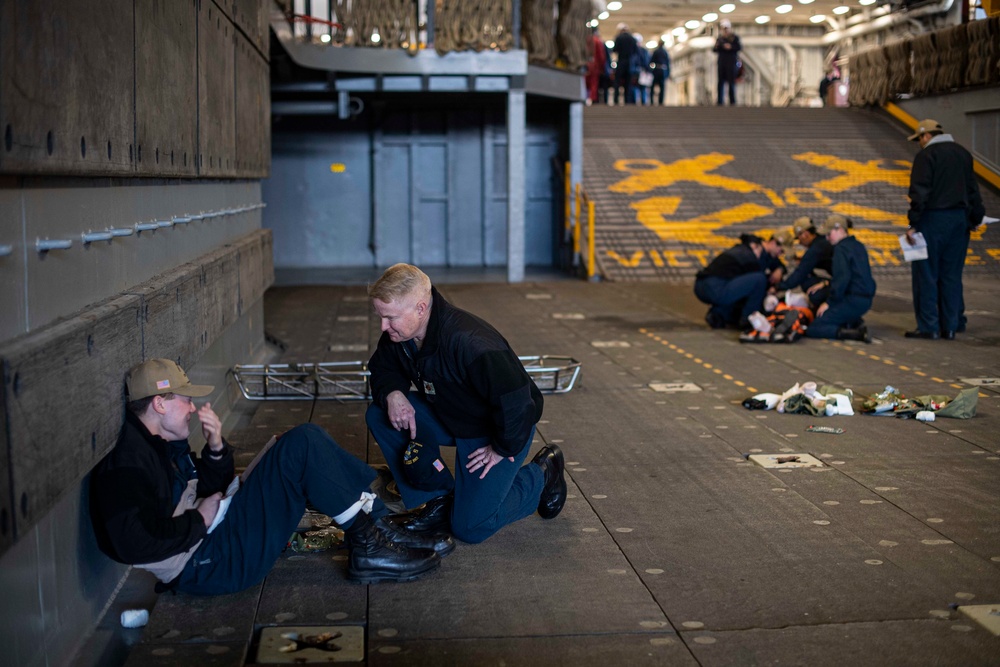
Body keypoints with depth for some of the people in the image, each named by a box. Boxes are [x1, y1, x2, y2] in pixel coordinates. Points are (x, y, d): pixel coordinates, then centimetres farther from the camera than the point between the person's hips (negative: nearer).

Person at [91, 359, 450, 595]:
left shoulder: (163, 443, 15)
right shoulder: (127, 462, -17)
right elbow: (135, 542, -30)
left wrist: (215, 448, 3)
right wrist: (200, 520, -17)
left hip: (216, 533, 11)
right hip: (205, 565, -11)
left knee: (306, 441, 7)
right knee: (302, 444, -15)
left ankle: (379, 527, 2)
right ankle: (367, 544, -9)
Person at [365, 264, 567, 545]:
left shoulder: (470, 343, -38)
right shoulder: (398, 333, -12)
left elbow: (514, 401, -37)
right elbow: (383, 369, 7)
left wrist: (503, 448, -23)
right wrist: (392, 394, -17)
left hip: (500, 428, -8)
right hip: (450, 418, 8)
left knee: (470, 527, -12)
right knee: (379, 415, -10)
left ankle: (542, 474, 12)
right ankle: (439, 500, 0)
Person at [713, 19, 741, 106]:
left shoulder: (735, 37, 1)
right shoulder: (719, 38, 12)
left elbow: (739, 47, -7)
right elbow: (714, 50, 11)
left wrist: (731, 47, -22)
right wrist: (716, 46, -11)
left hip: (731, 62, -3)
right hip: (721, 62, 4)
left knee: (731, 82, -3)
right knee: (721, 82, 1)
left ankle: (732, 102, 1)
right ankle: (720, 102, 3)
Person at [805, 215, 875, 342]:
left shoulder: (841, 248, -12)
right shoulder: (858, 245, 15)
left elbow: (842, 278, -21)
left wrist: (829, 302, -14)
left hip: (853, 300, -9)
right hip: (866, 299, 9)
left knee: (812, 329, -7)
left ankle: (856, 333, -22)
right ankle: (857, 323, 7)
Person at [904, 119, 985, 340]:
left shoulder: (926, 156, -8)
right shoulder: (963, 154, 14)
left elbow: (920, 193, -15)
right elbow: (973, 190, 16)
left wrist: (913, 224, -14)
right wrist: (975, 219, 21)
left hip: (933, 220, -7)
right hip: (959, 220, 7)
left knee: (926, 274, -1)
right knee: (952, 275, 10)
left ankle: (928, 327, -2)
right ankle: (950, 327, 10)